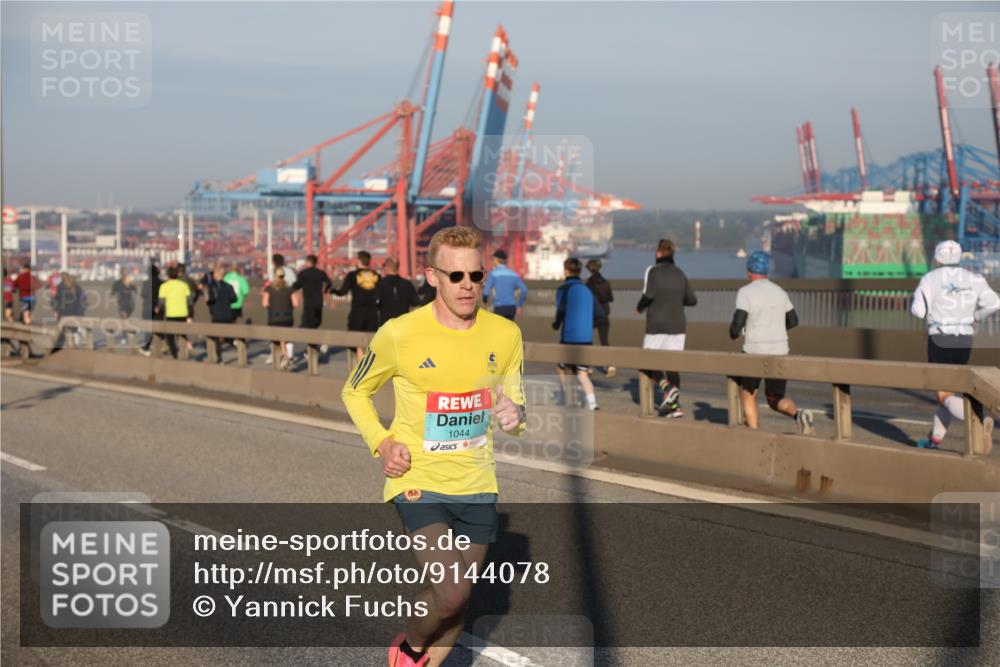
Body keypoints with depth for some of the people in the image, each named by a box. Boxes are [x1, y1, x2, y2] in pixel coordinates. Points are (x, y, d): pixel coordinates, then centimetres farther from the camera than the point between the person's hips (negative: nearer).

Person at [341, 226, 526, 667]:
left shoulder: (505, 335, -1)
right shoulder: (398, 334, -11)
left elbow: (514, 401, 13)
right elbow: (354, 392, 6)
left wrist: (514, 416, -12)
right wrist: (382, 443, -10)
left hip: (477, 486, 4)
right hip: (418, 483, -4)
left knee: (457, 604, 11)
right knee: (452, 590, -19)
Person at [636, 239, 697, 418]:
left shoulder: (653, 271, -6)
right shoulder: (680, 274, 9)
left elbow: (648, 295, -20)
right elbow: (692, 300, 10)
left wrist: (640, 307, -2)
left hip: (657, 326, -5)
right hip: (678, 326, 5)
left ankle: (668, 388, -18)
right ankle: (674, 405, 4)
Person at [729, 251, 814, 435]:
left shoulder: (746, 292, -9)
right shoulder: (780, 292, 9)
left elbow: (738, 322, -16)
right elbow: (793, 321, 16)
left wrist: (733, 334, 5)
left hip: (754, 352, -4)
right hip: (779, 352, 4)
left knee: (748, 394, 18)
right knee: (775, 399, 13)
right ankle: (798, 414, -17)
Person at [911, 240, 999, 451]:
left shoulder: (931, 279, -4)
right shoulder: (973, 278, 5)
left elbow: (918, 310, -11)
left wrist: (917, 298, 11)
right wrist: (976, 318, 11)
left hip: (940, 341, -5)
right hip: (964, 342, 5)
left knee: (945, 398, -5)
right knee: (948, 389, 22)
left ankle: (980, 424, -30)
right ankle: (935, 439, 26)